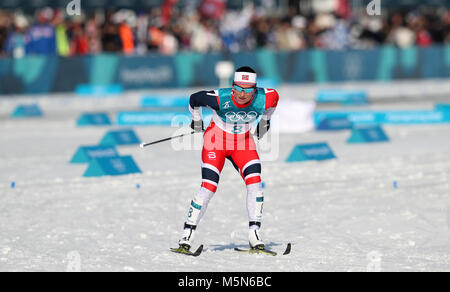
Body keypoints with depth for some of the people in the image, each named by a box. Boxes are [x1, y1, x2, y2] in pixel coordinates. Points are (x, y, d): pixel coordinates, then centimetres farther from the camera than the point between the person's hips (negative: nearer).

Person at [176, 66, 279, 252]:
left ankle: (254, 233, -8)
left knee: (255, 182, -15)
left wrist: (265, 120, 14)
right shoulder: (220, 99, -30)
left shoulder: (263, 99, -24)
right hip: (216, 140, -3)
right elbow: (194, 99, -11)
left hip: (243, 142, 3)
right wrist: (197, 121, 6)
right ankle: (188, 233, -1)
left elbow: (274, 96, 2)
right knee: (209, 187, -12)